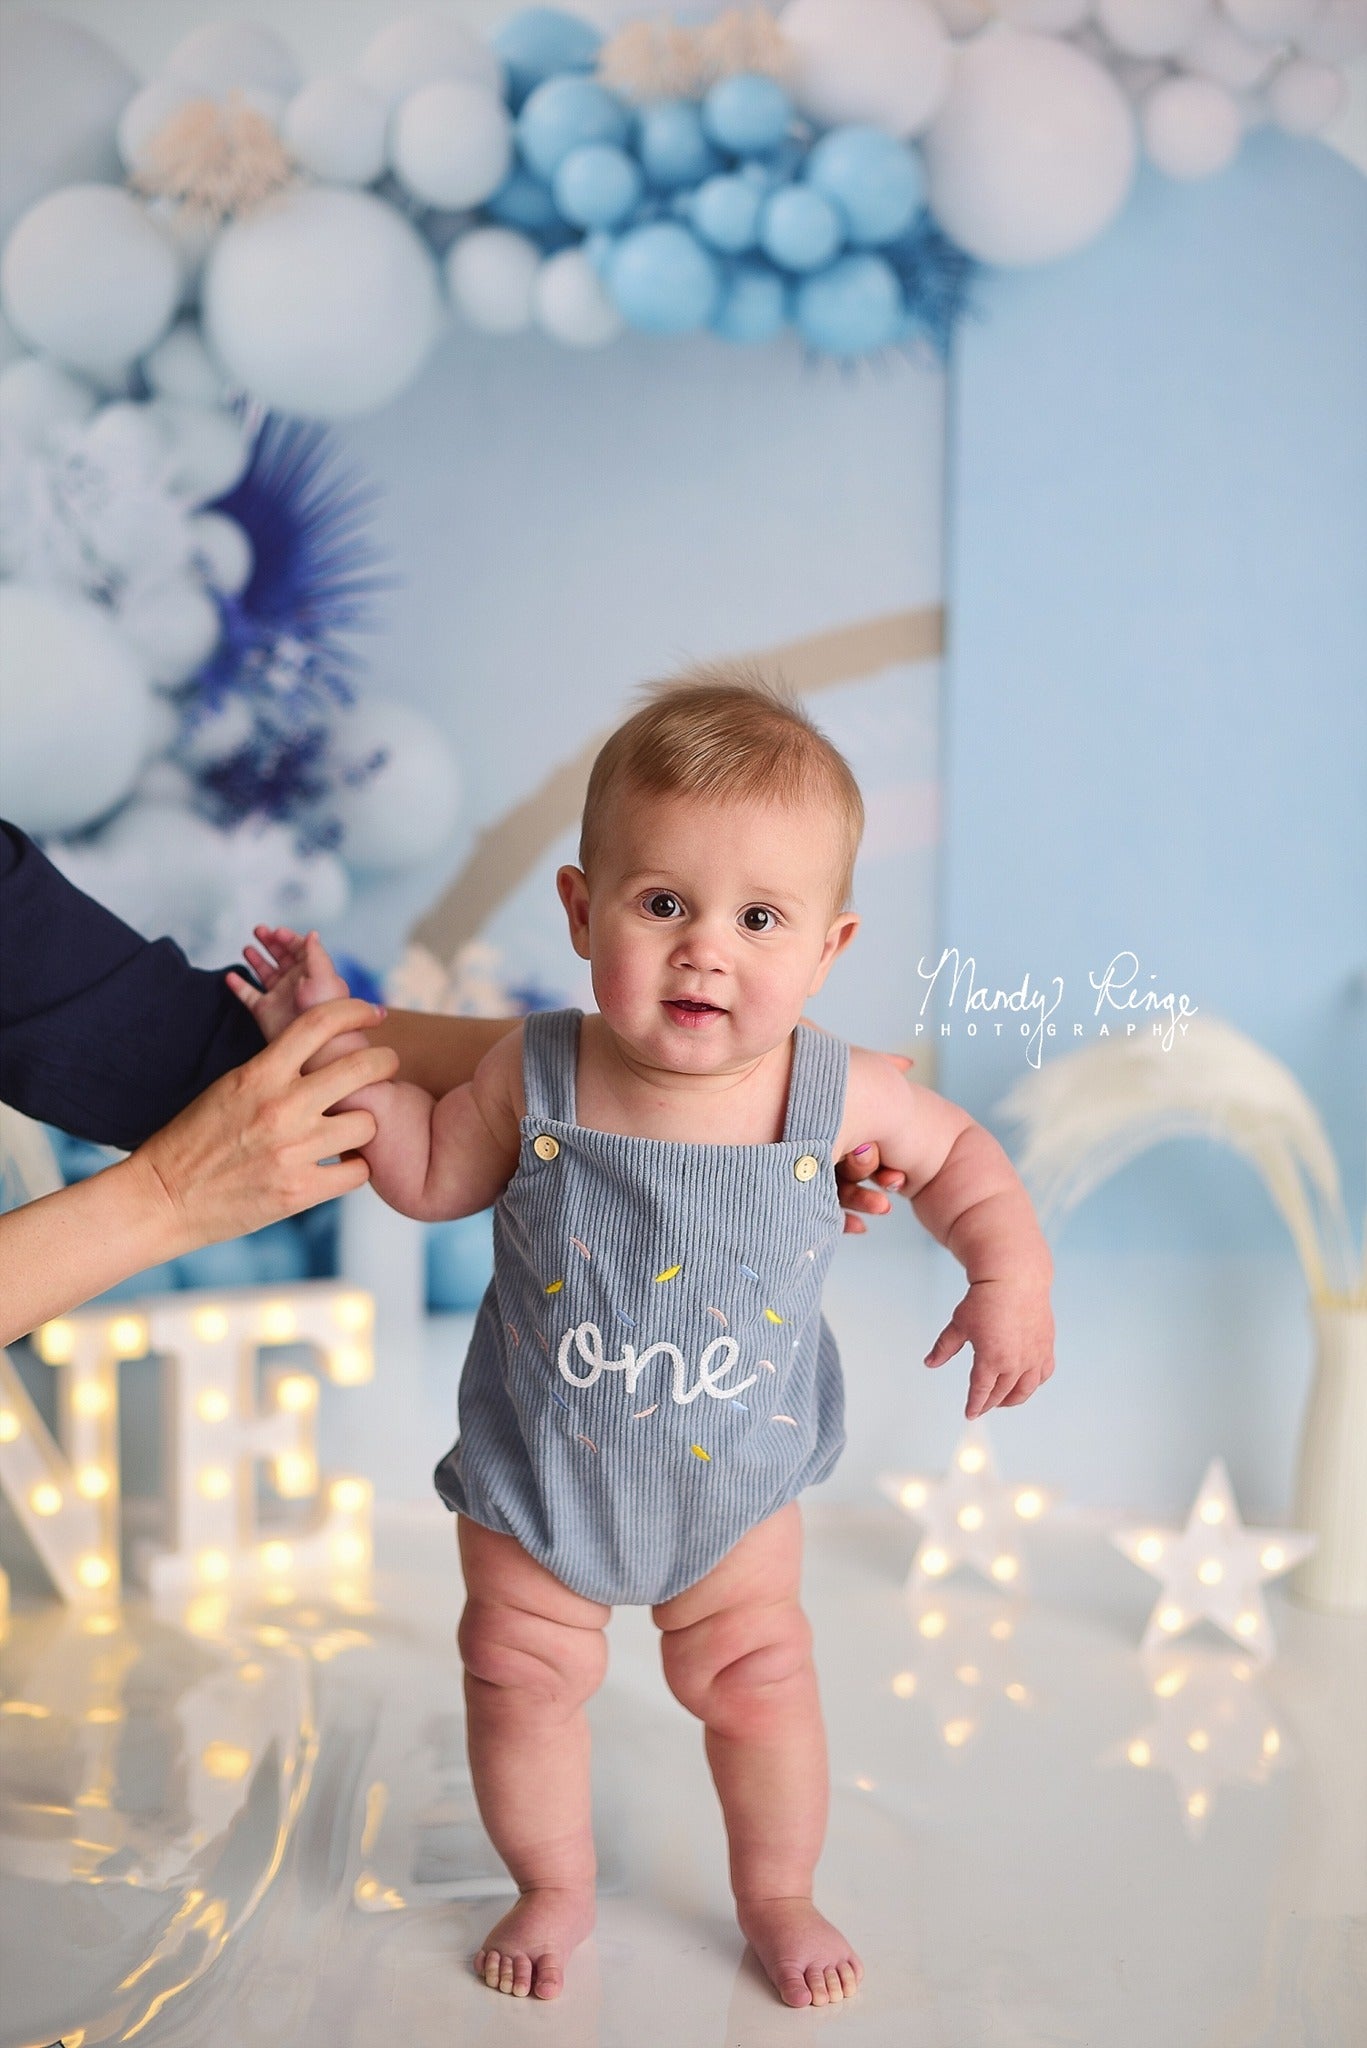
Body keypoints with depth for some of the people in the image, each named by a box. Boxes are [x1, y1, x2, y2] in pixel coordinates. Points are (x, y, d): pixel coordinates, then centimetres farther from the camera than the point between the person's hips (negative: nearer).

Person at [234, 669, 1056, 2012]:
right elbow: (431, 1176, -5)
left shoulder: (837, 1094, -22)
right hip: (536, 1472, 0)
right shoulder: (535, 1076, -23)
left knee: (757, 1685, 15)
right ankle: (554, 1886, 43)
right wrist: (340, 1049, -16)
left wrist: (1011, 1275, -16)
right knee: (521, 1681, 14)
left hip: (734, 1476, 0)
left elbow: (957, 1153, -3)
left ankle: (776, 1892, 44)